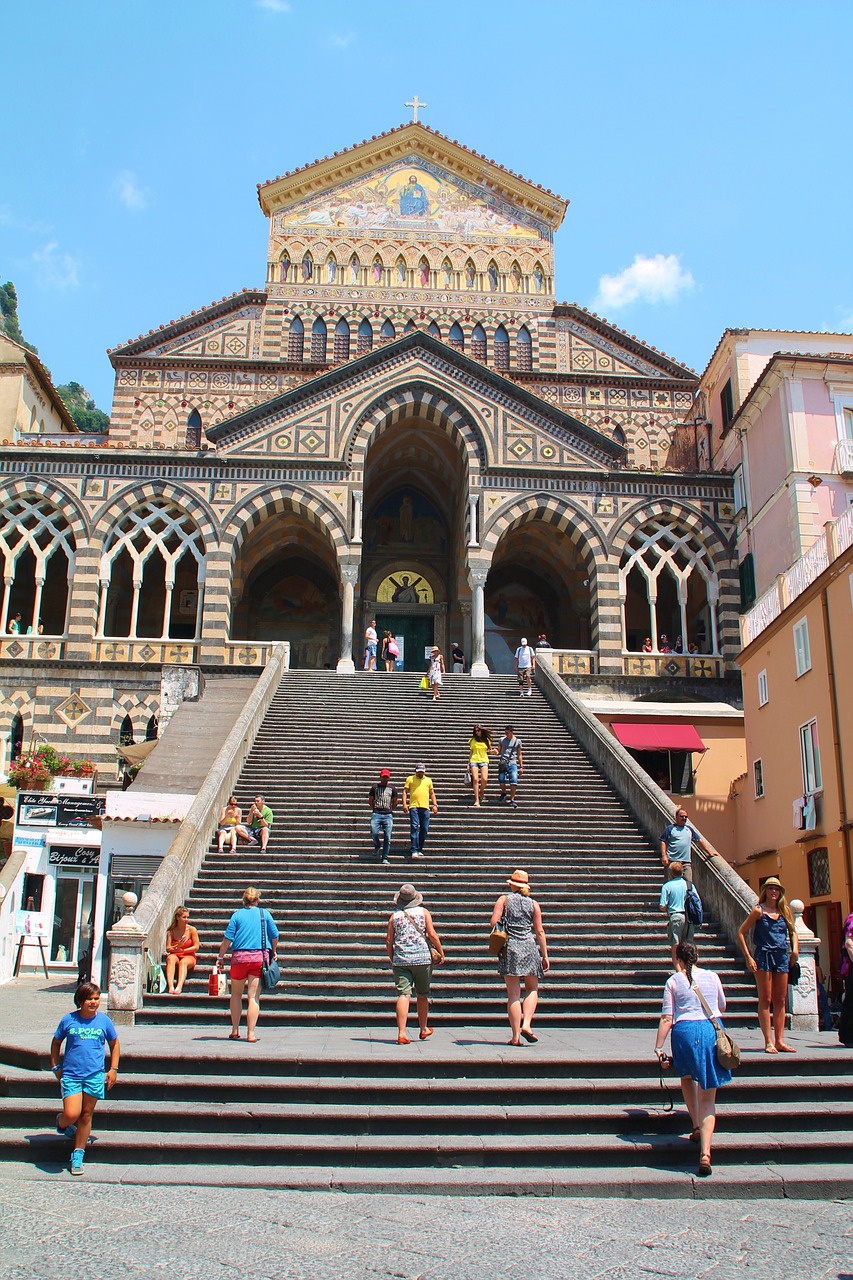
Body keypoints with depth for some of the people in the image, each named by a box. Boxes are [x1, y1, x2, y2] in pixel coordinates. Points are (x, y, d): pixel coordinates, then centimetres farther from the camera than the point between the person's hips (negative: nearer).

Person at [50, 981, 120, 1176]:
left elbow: (114, 1044, 12)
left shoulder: (104, 1021, 0)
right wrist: (55, 1067, 8)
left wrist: (113, 1069, 6)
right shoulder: (68, 1020, -3)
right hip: (71, 1074, -1)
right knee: (71, 1114, -11)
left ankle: (78, 1155, 22)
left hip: (95, 1075, 1)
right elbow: (56, 1043, 12)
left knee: (86, 1115, 7)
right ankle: (62, 1123, 26)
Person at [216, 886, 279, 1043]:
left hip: (239, 957, 0)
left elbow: (228, 938, -2)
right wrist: (273, 952, 23)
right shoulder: (265, 914, 5)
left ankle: (235, 1030, 20)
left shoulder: (237, 914, 2)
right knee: (253, 996, 0)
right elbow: (274, 936, 8)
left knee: (236, 994, 17)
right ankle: (251, 1033, -2)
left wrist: (220, 957, 6)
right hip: (260, 957, 0)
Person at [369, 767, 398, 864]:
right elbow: (370, 800, 15)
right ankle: (377, 847, 14)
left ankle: (385, 859, 2)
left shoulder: (392, 788, 12)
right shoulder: (375, 787, 9)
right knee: (374, 833, -19)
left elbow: (395, 802, 19)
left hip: (388, 815, 1)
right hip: (376, 814, -1)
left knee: (387, 838, -3)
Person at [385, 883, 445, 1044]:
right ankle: (423, 1029, 31)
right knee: (422, 995, 16)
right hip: (423, 958, 0)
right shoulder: (423, 912, 3)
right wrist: (441, 953, 5)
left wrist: (392, 959, 18)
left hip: (400, 959, 0)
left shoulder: (394, 916, 7)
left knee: (403, 995, -5)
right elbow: (432, 935, -4)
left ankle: (402, 1033, -15)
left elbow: (388, 941, 5)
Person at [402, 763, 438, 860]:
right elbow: (405, 791, 6)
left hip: (425, 808, 4)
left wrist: (435, 805, 10)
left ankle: (419, 850, 13)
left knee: (425, 829, 3)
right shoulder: (410, 779, 10)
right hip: (414, 807, -4)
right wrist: (404, 804, -6)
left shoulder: (428, 780, 20)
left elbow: (432, 793, 22)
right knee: (414, 828, -11)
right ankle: (414, 851, -14)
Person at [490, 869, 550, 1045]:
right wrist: (545, 956, 9)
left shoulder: (504, 899, 4)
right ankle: (526, 1024, -3)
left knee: (513, 994, 3)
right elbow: (540, 931, 5)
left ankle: (516, 1036, 1)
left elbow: (494, 922, -6)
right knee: (532, 989, 16)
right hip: (529, 946, 1)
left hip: (509, 948, 0)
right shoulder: (533, 904, 7)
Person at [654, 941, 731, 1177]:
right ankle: (705, 1152, -9)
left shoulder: (674, 981, 1)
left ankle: (697, 1127, 24)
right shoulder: (712, 977, 7)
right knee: (708, 1098, 4)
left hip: (685, 1032, -1)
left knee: (687, 1077, 31)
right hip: (713, 1030, 1)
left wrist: (658, 1047, 0)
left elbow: (667, 1018, -3)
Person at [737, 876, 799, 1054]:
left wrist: (795, 949, 3)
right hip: (764, 955, -5)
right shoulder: (759, 911, -2)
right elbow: (741, 933, -2)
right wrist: (748, 957, -9)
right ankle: (768, 1041, -2)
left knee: (781, 1000, 7)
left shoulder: (784, 911, 11)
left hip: (782, 956, 5)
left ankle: (779, 1041, 12)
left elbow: (793, 932, 22)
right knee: (766, 1000, -3)